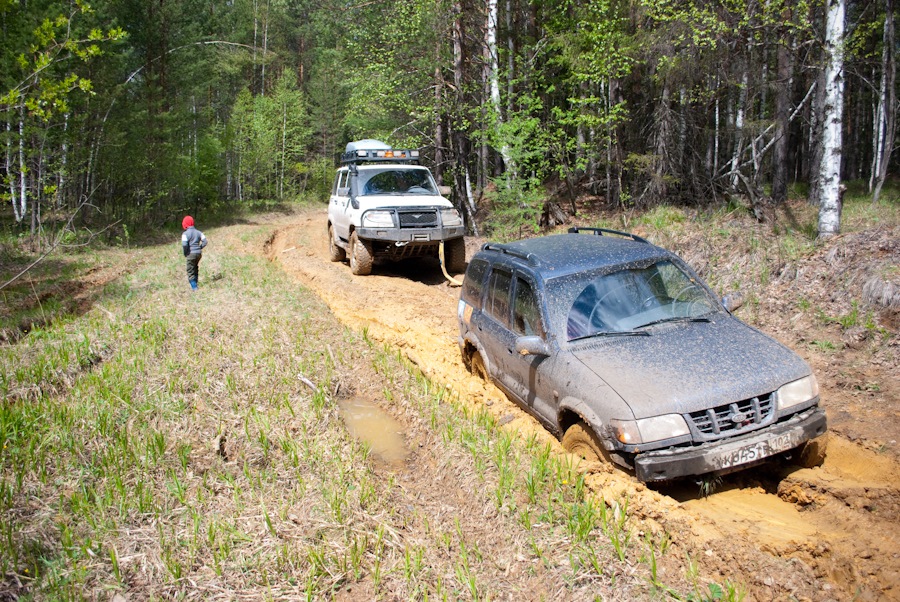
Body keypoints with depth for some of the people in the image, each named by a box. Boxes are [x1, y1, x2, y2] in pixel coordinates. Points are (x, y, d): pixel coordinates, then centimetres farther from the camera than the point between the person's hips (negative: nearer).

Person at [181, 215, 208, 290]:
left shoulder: (185, 234, -11)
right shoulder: (198, 232, 7)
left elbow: (184, 244, -20)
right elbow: (205, 241, 4)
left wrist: (185, 253, -6)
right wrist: (200, 248, 10)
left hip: (191, 254, -6)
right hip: (199, 253, 6)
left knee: (190, 271, 2)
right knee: (196, 269, 20)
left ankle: (194, 287, -3)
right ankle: (194, 285, 27)